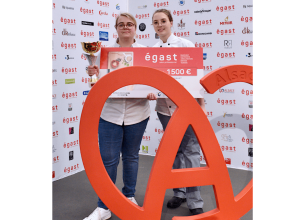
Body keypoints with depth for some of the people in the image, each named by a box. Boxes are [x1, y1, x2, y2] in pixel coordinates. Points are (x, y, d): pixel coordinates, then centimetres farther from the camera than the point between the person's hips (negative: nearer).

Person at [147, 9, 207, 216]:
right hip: (165, 107, 4)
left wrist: (202, 106, -5)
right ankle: (179, 191, 29)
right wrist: (151, 92, -19)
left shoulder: (185, 45, -4)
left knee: (190, 151, -1)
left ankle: (194, 201, 8)